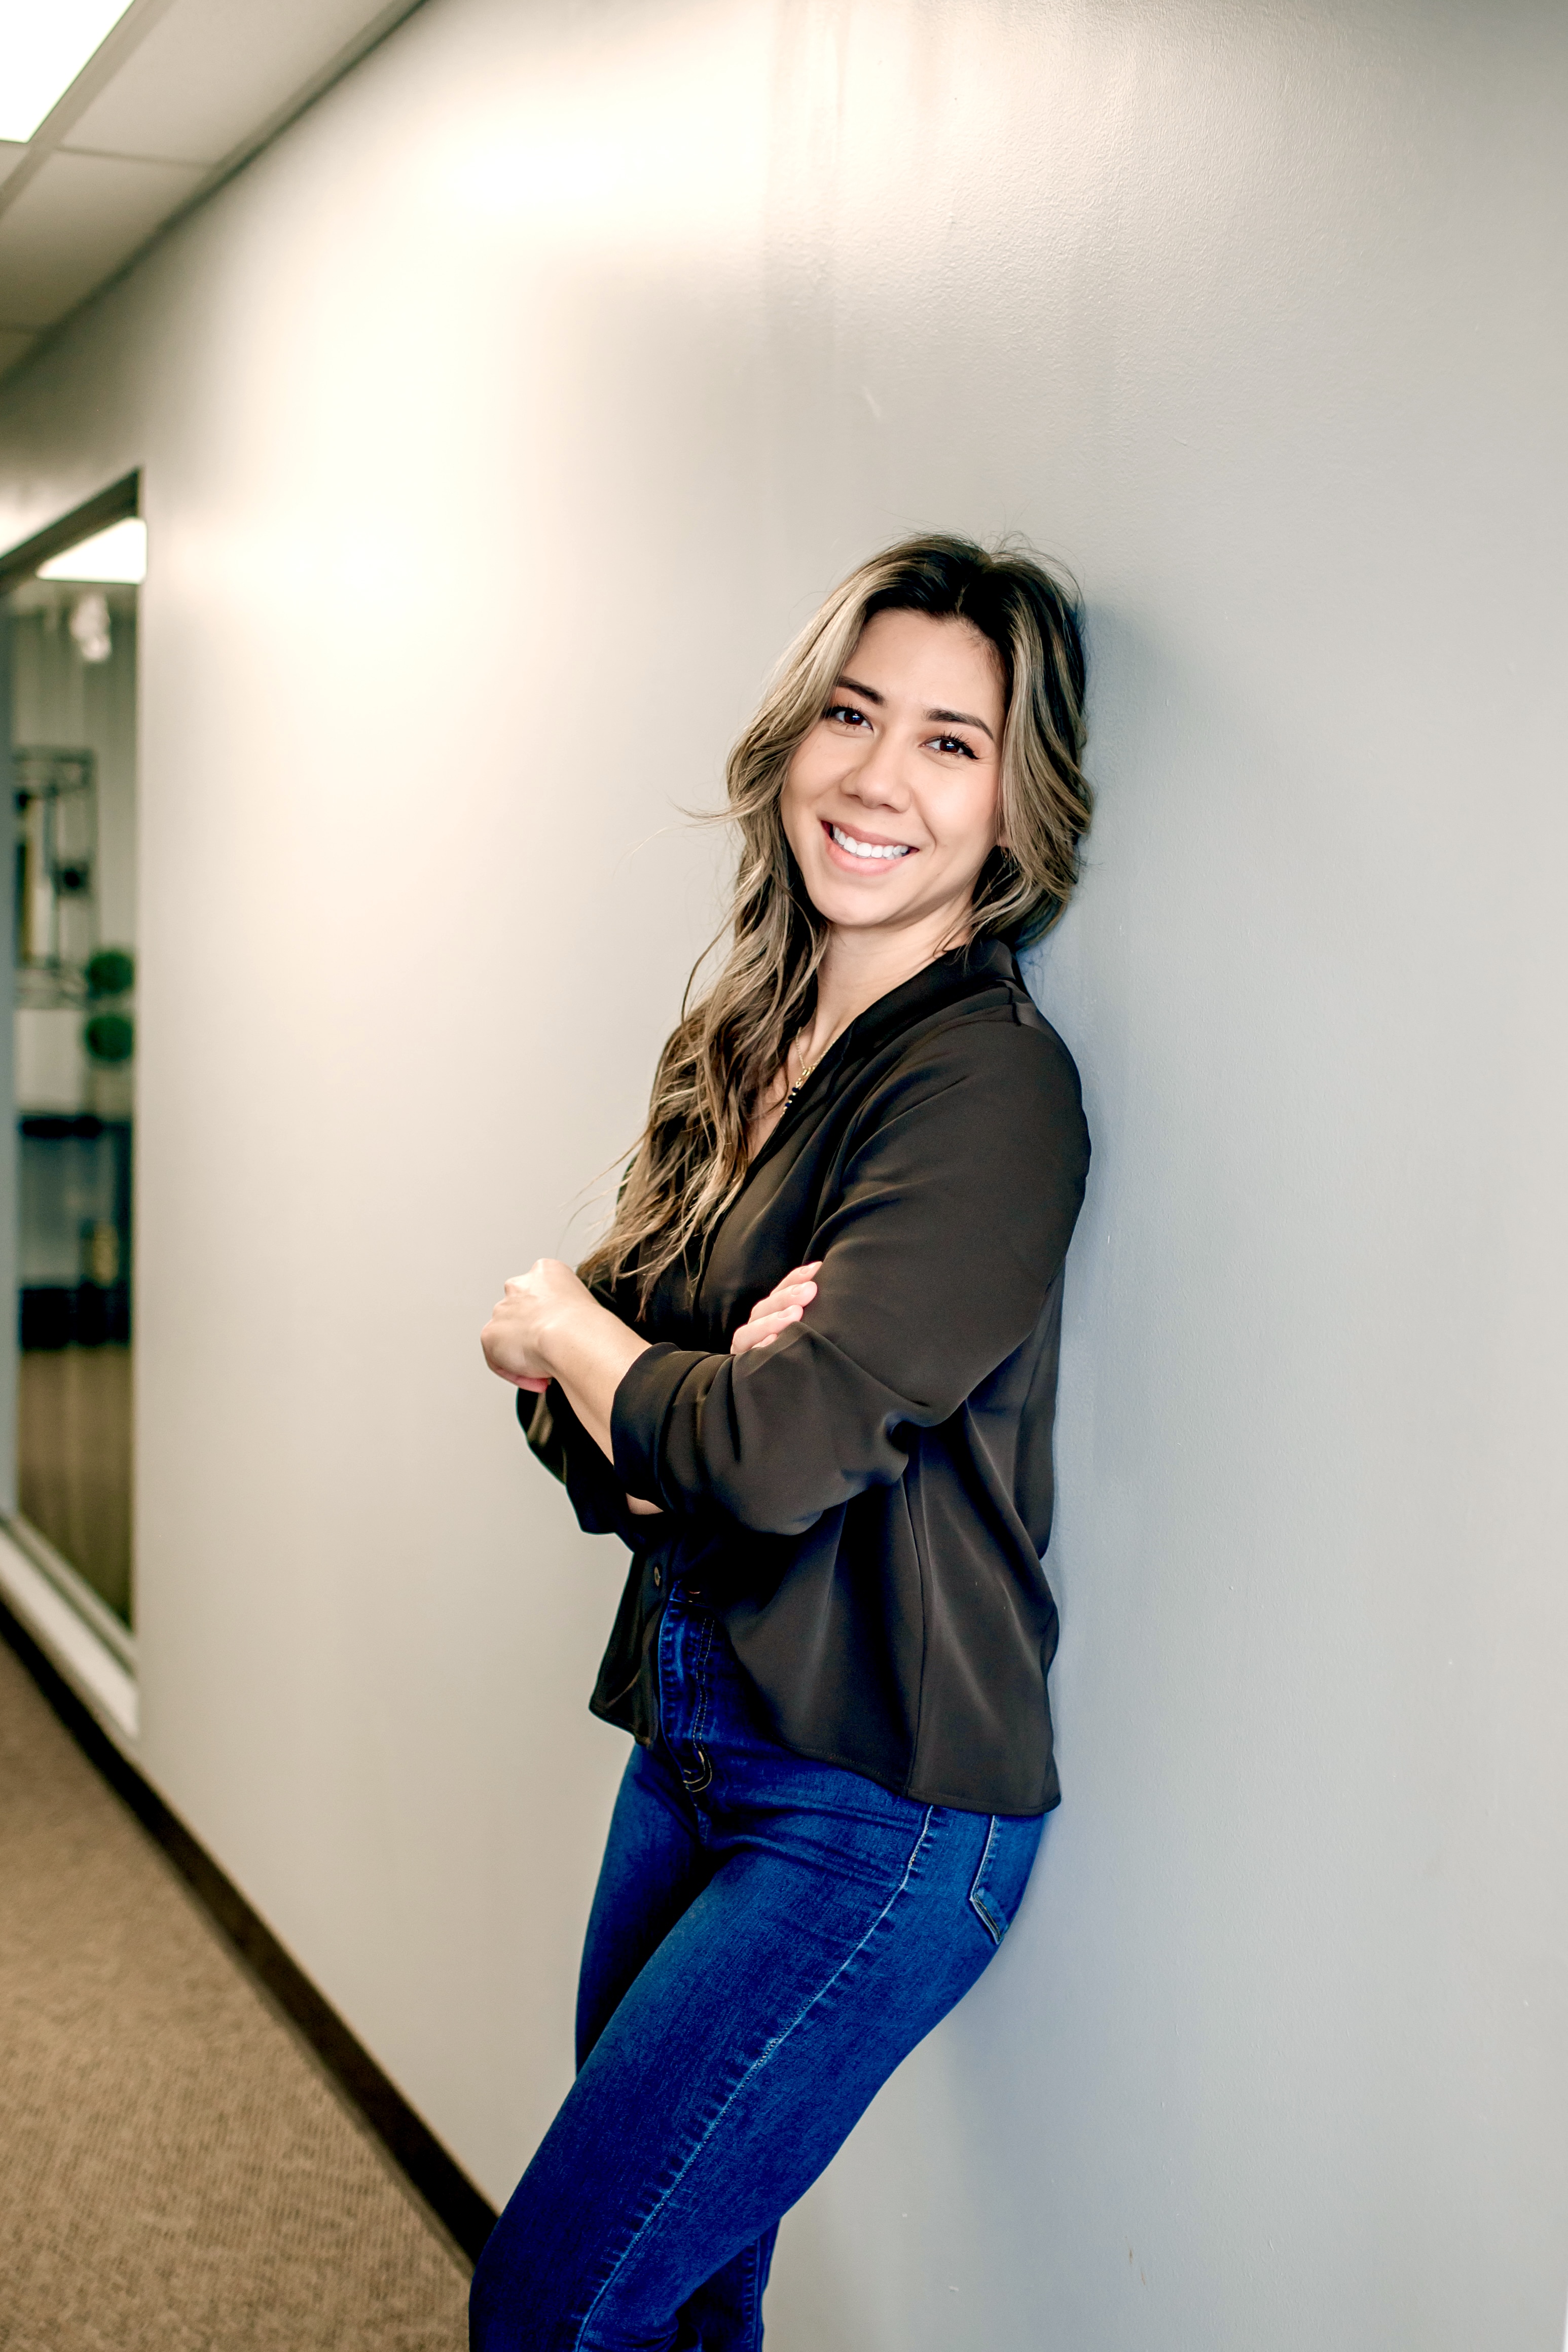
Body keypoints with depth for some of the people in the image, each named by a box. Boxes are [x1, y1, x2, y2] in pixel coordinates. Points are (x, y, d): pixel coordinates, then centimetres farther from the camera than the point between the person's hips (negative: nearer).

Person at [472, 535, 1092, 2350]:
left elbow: (778, 1452, -26)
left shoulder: (992, 1081, -17)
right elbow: (599, 1451, 4)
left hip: (878, 1808, -7)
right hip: (690, 1749, 7)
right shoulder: (737, 1050, 6)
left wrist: (560, 1329, -7)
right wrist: (721, 1384, -18)